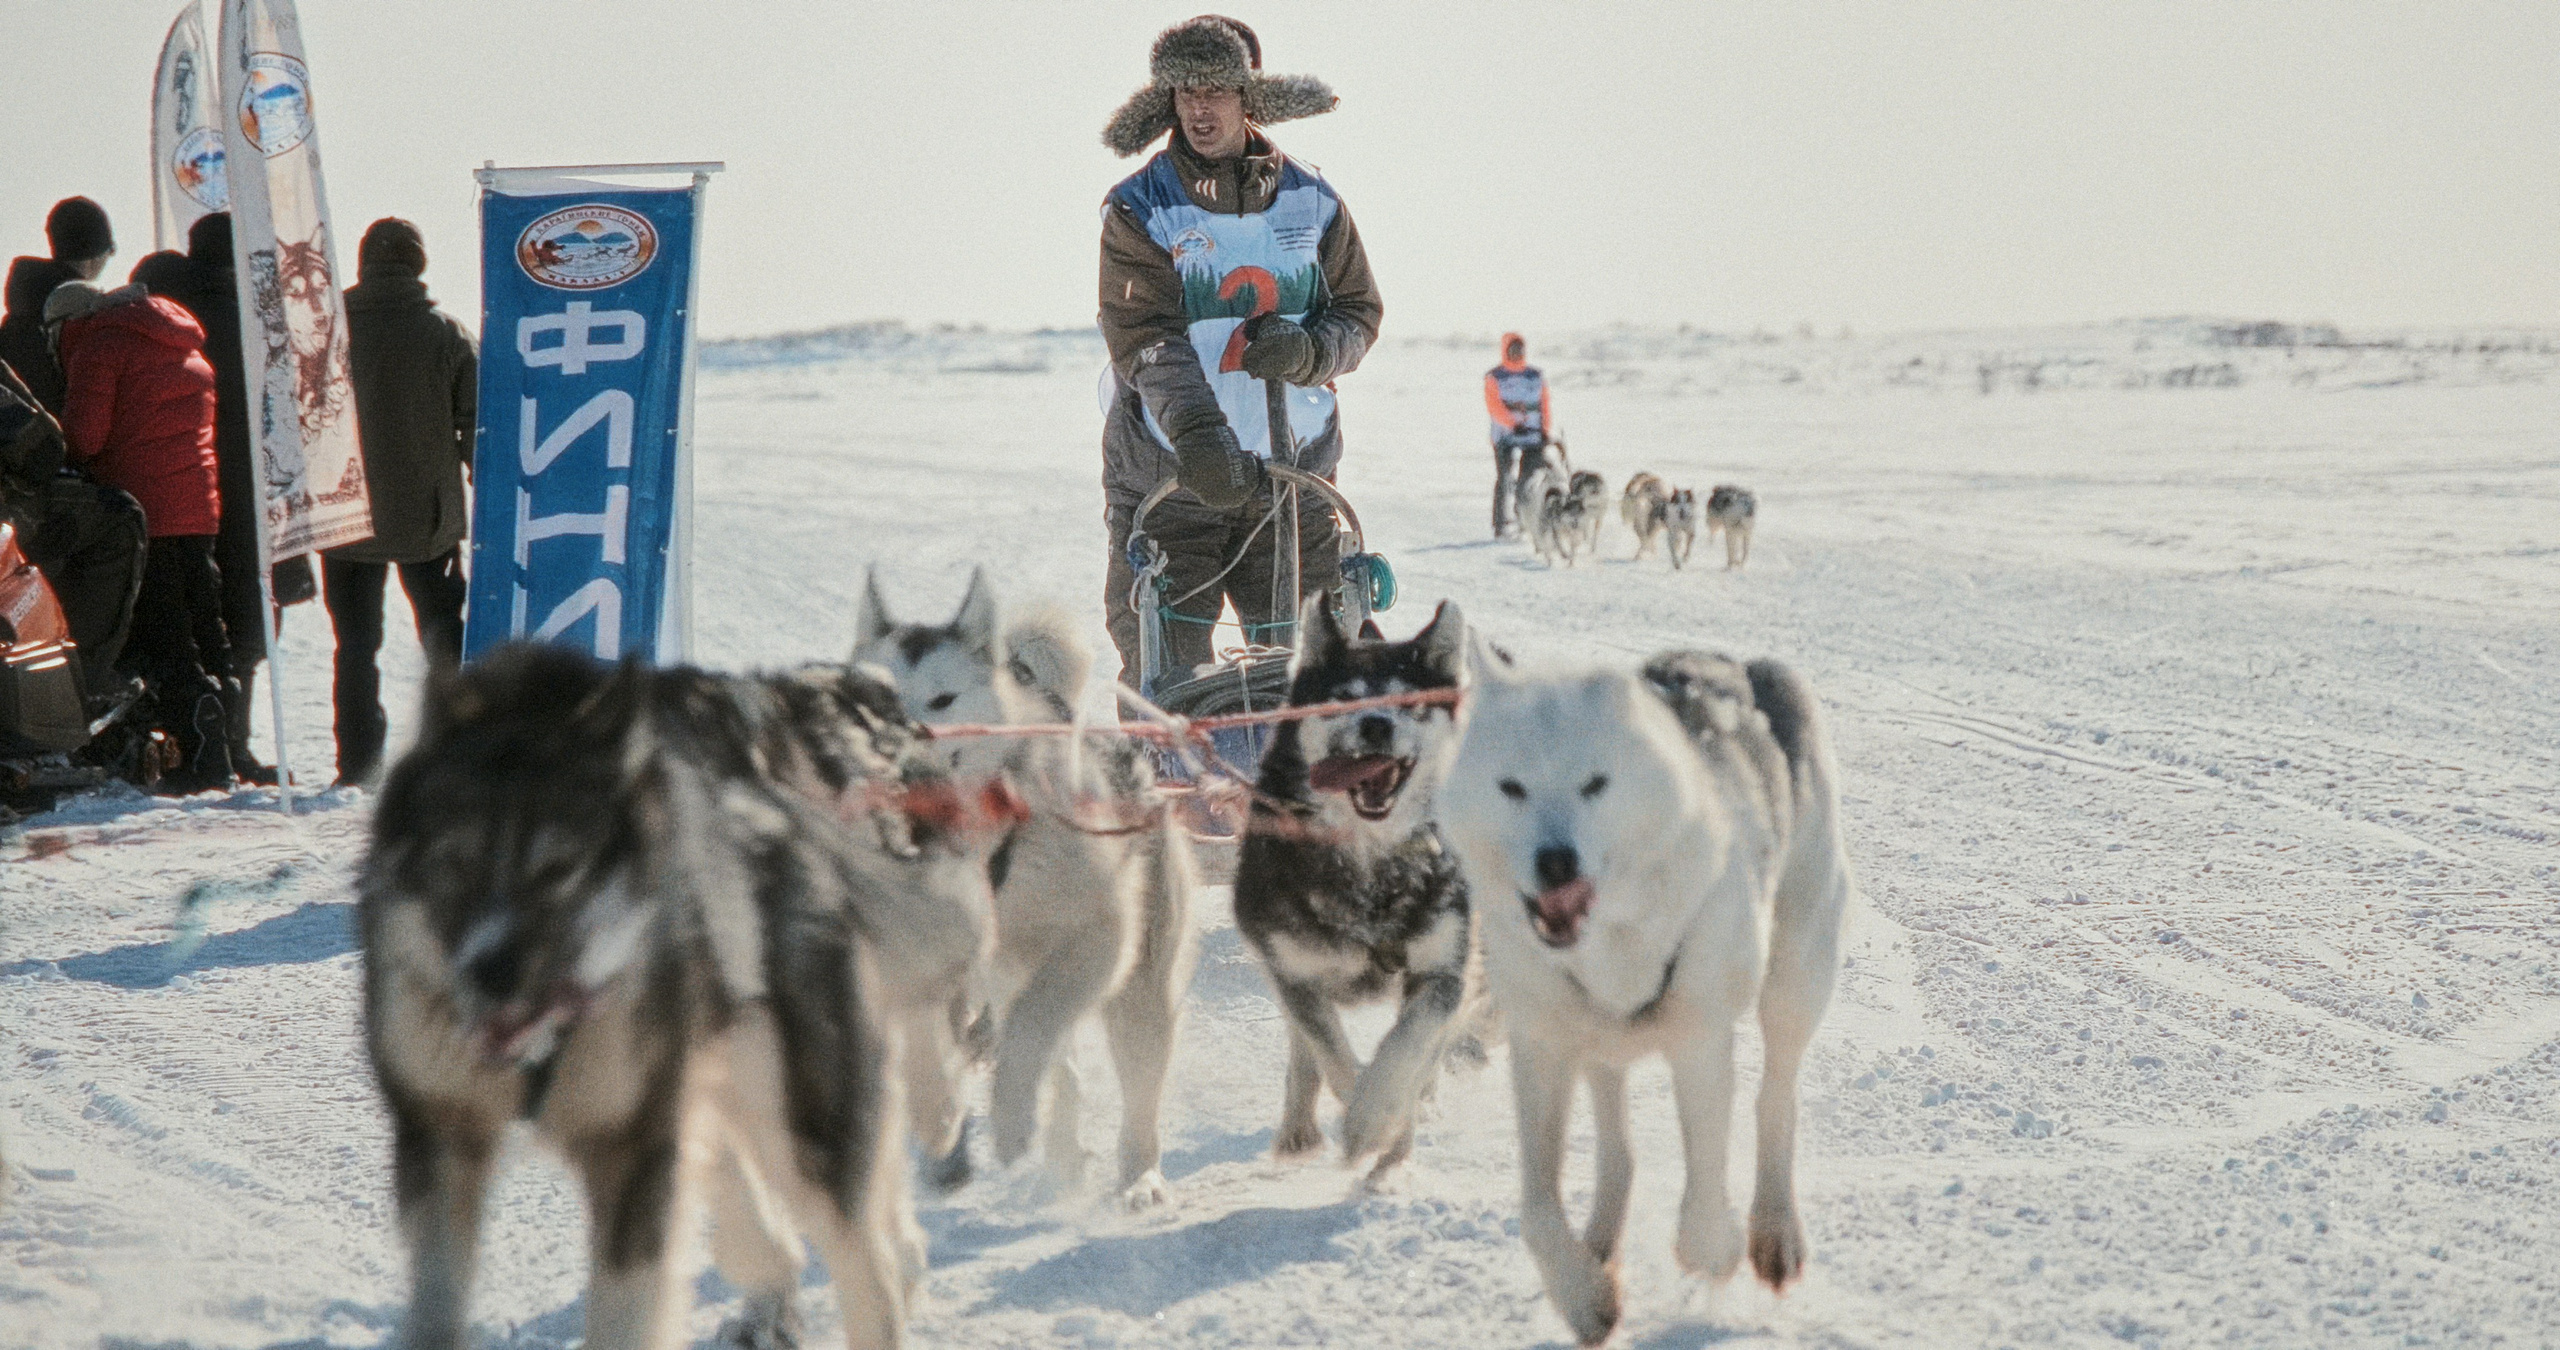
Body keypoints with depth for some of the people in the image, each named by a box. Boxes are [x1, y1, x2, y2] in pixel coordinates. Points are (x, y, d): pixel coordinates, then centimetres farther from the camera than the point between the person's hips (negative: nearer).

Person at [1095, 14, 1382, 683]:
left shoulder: (1310, 200, 7)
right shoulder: (1139, 209, -3)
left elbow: (1359, 312, 9)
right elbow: (1144, 338, -14)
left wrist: (1308, 350, -15)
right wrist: (1197, 432, -31)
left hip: (1290, 474, 2)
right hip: (1168, 475, -2)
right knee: (1166, 678, -4)